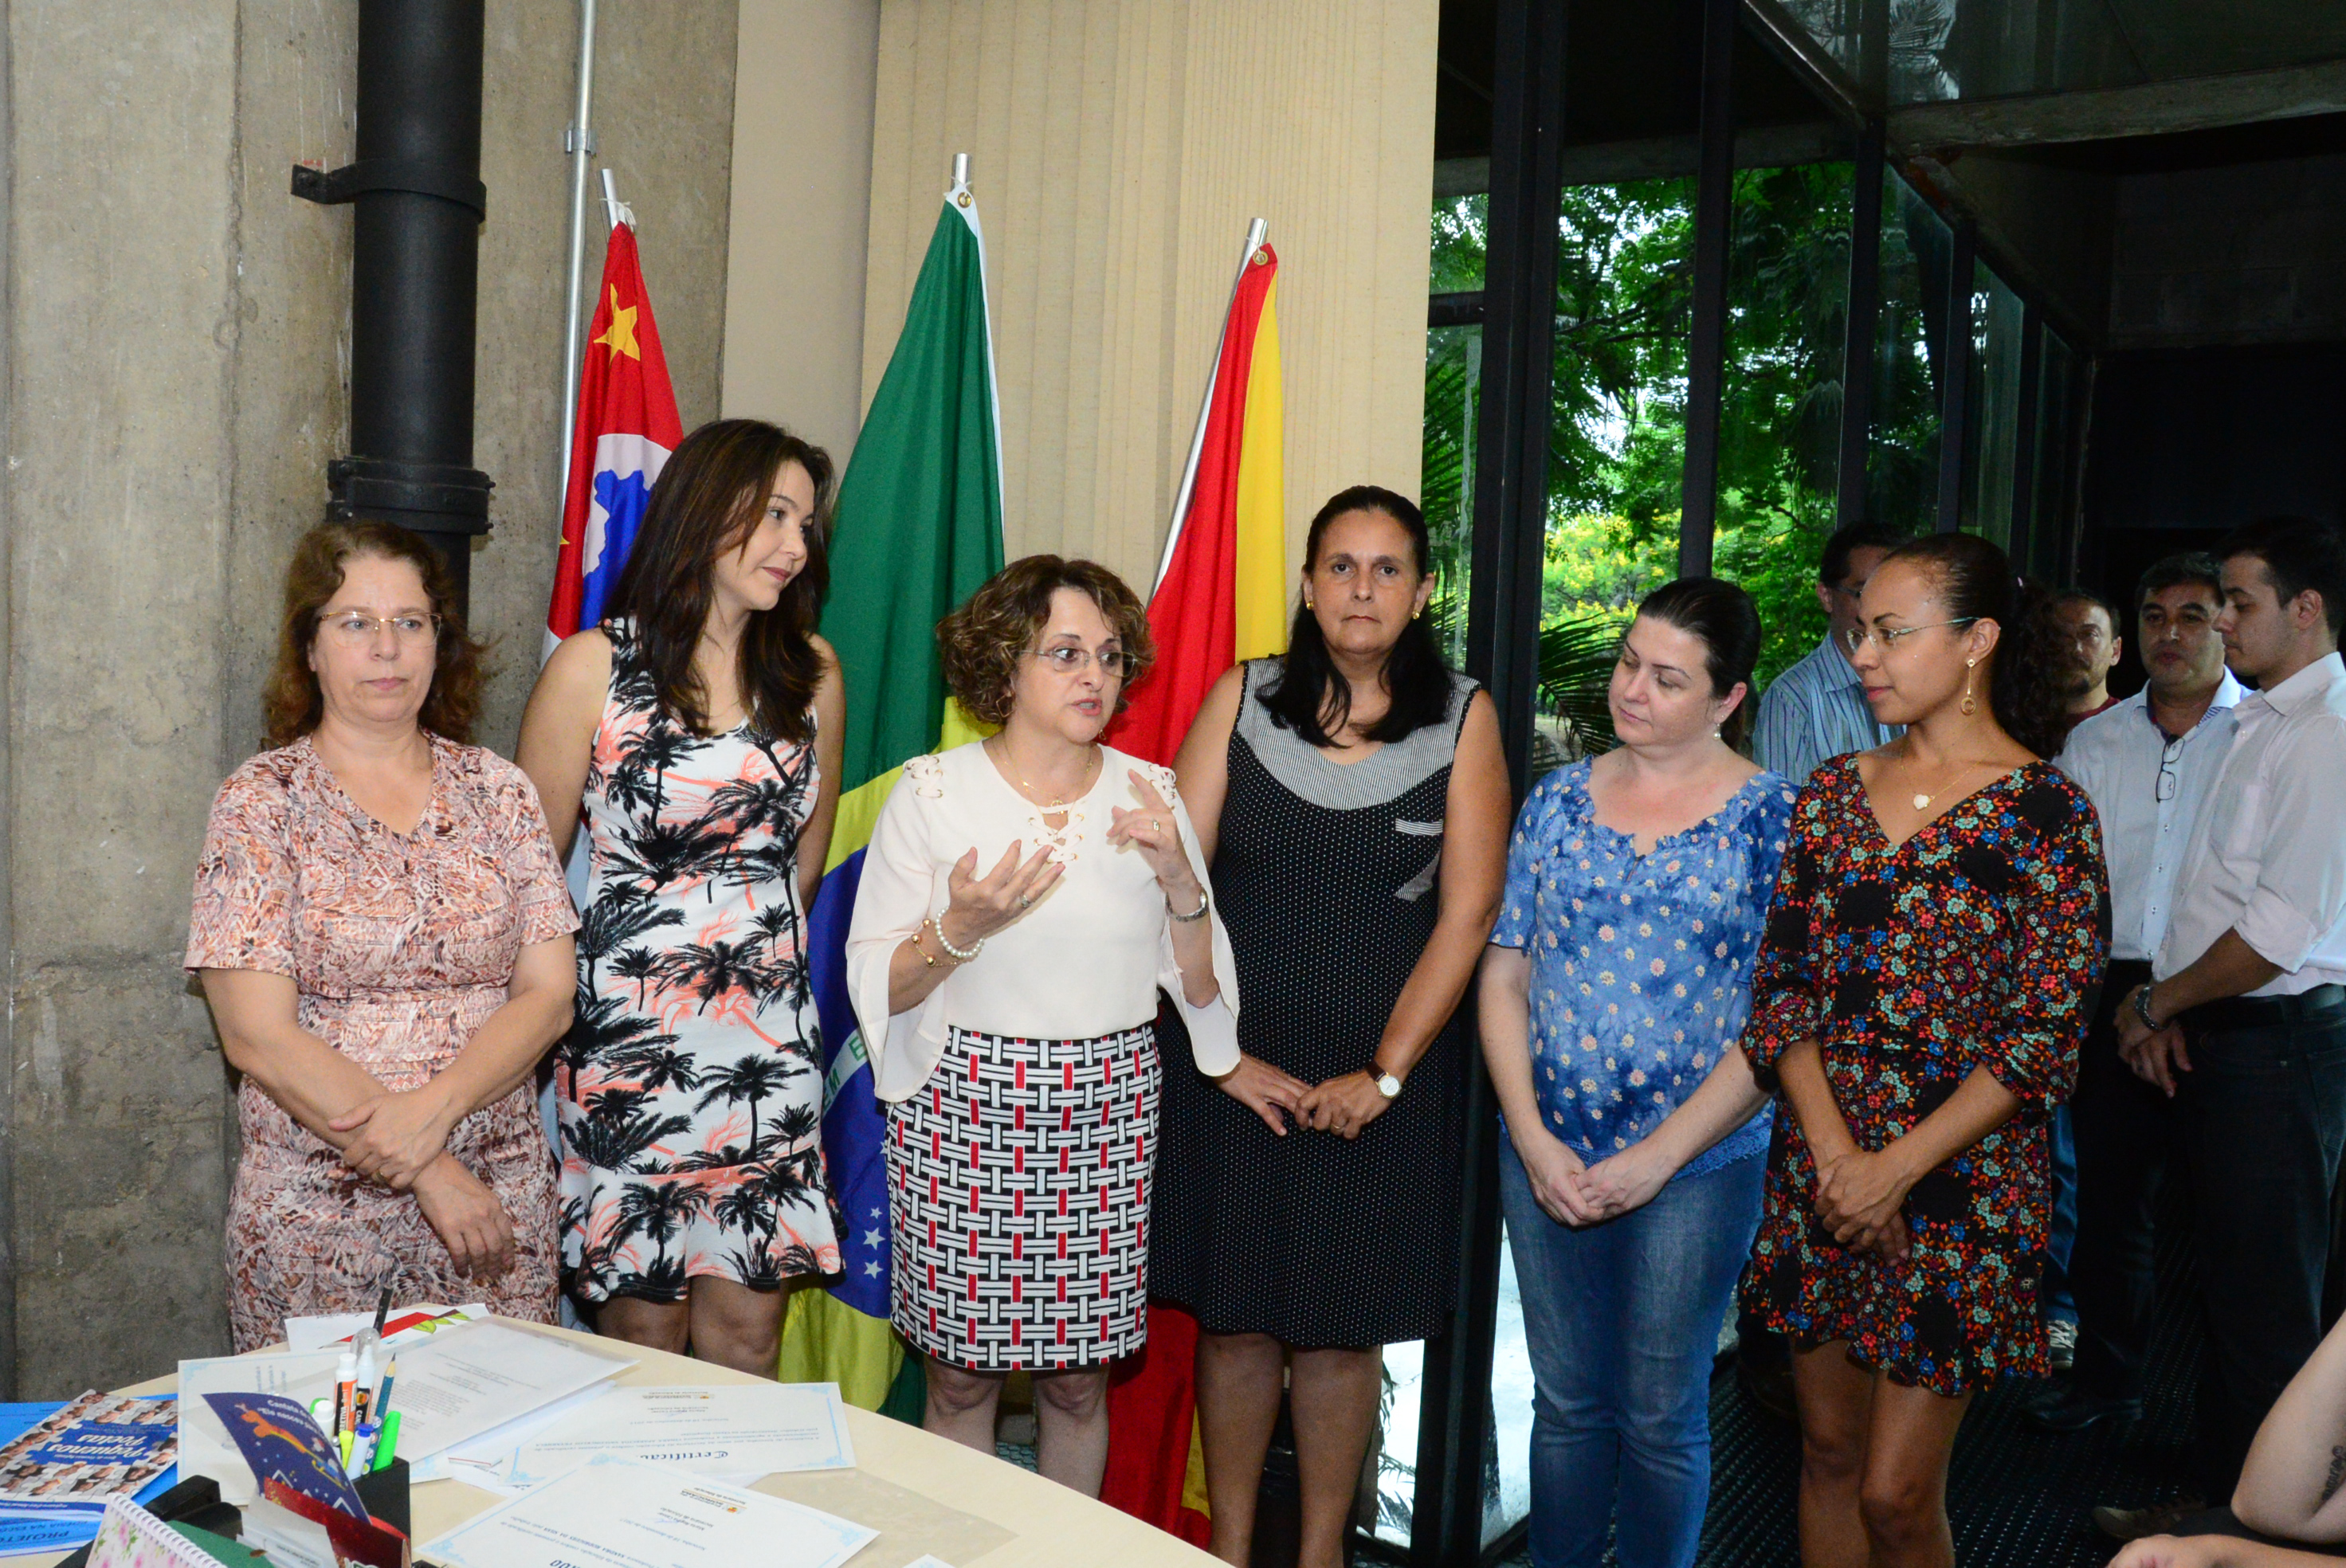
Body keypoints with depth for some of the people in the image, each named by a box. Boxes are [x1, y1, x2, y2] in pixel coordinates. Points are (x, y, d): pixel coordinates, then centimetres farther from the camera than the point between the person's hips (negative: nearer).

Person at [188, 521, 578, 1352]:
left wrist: (434, 1109, -17)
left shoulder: (499, 791, 4)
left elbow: (549, 995, 0)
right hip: (314, 1210, -2)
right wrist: (432, 1173, -13)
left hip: (500, 1195, 2)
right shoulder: (261, 802, -3)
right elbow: (256, 1035, -10)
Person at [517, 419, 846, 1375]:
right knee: (642, 1329, 6)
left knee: (747, 1331, 7)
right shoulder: (595, 666, -4)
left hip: (769, 1041, 3)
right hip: (627, 1036, -3)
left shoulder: (812, 673, 6)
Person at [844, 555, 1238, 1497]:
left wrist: (1179, 878, -10)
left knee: (1079, 1378, 10)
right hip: (964, 1105, -2)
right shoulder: (932, 792, -3)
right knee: (960, 1375, 7)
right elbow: (876, 986, -3)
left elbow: (1202, 986, 6)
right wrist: (960, 930, -21)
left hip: (1109, 1103, 2)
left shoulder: (1151, 795, 5)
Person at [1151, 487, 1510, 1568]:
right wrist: (1219, 1049, -10)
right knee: (1235, 1314, 9)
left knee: (1345, 1326, 9)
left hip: (1385, 1081, 0)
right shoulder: (1242, 699, 2)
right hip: (1239, 1068, 1)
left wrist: (1384, 1075, -10)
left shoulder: (1464, 719, 1)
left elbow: (1467, 917, -4)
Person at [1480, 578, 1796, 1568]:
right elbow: (1504, 977, 4)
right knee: (1566, 1401, 14)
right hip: (1545, 1157, 3)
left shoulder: (1773, 818, -5)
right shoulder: (1559, 799, 5)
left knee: (1661, 1415, 9)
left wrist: (1657, 1158, -13)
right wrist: (1534, 1140, -6)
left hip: (1697, 1165, -3)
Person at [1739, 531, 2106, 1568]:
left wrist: (1895, 1168, -14)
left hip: (1960, 1180, -4)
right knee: (1828, 1453, 14)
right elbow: (1782, 984, 4)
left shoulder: (2045, 809, -7)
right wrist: (1831, 1151, -8)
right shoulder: (1832, 792, 7)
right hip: (1818, 1173, 5)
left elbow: (2047, 1033, -10)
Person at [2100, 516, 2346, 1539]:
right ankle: (2213, 1501, 31)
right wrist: (2163, 1004, 4)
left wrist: (2159, 1001, -9)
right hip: (2212, 1037, 9)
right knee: (2224, 1289, 18)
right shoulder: (2261, 723, 15)